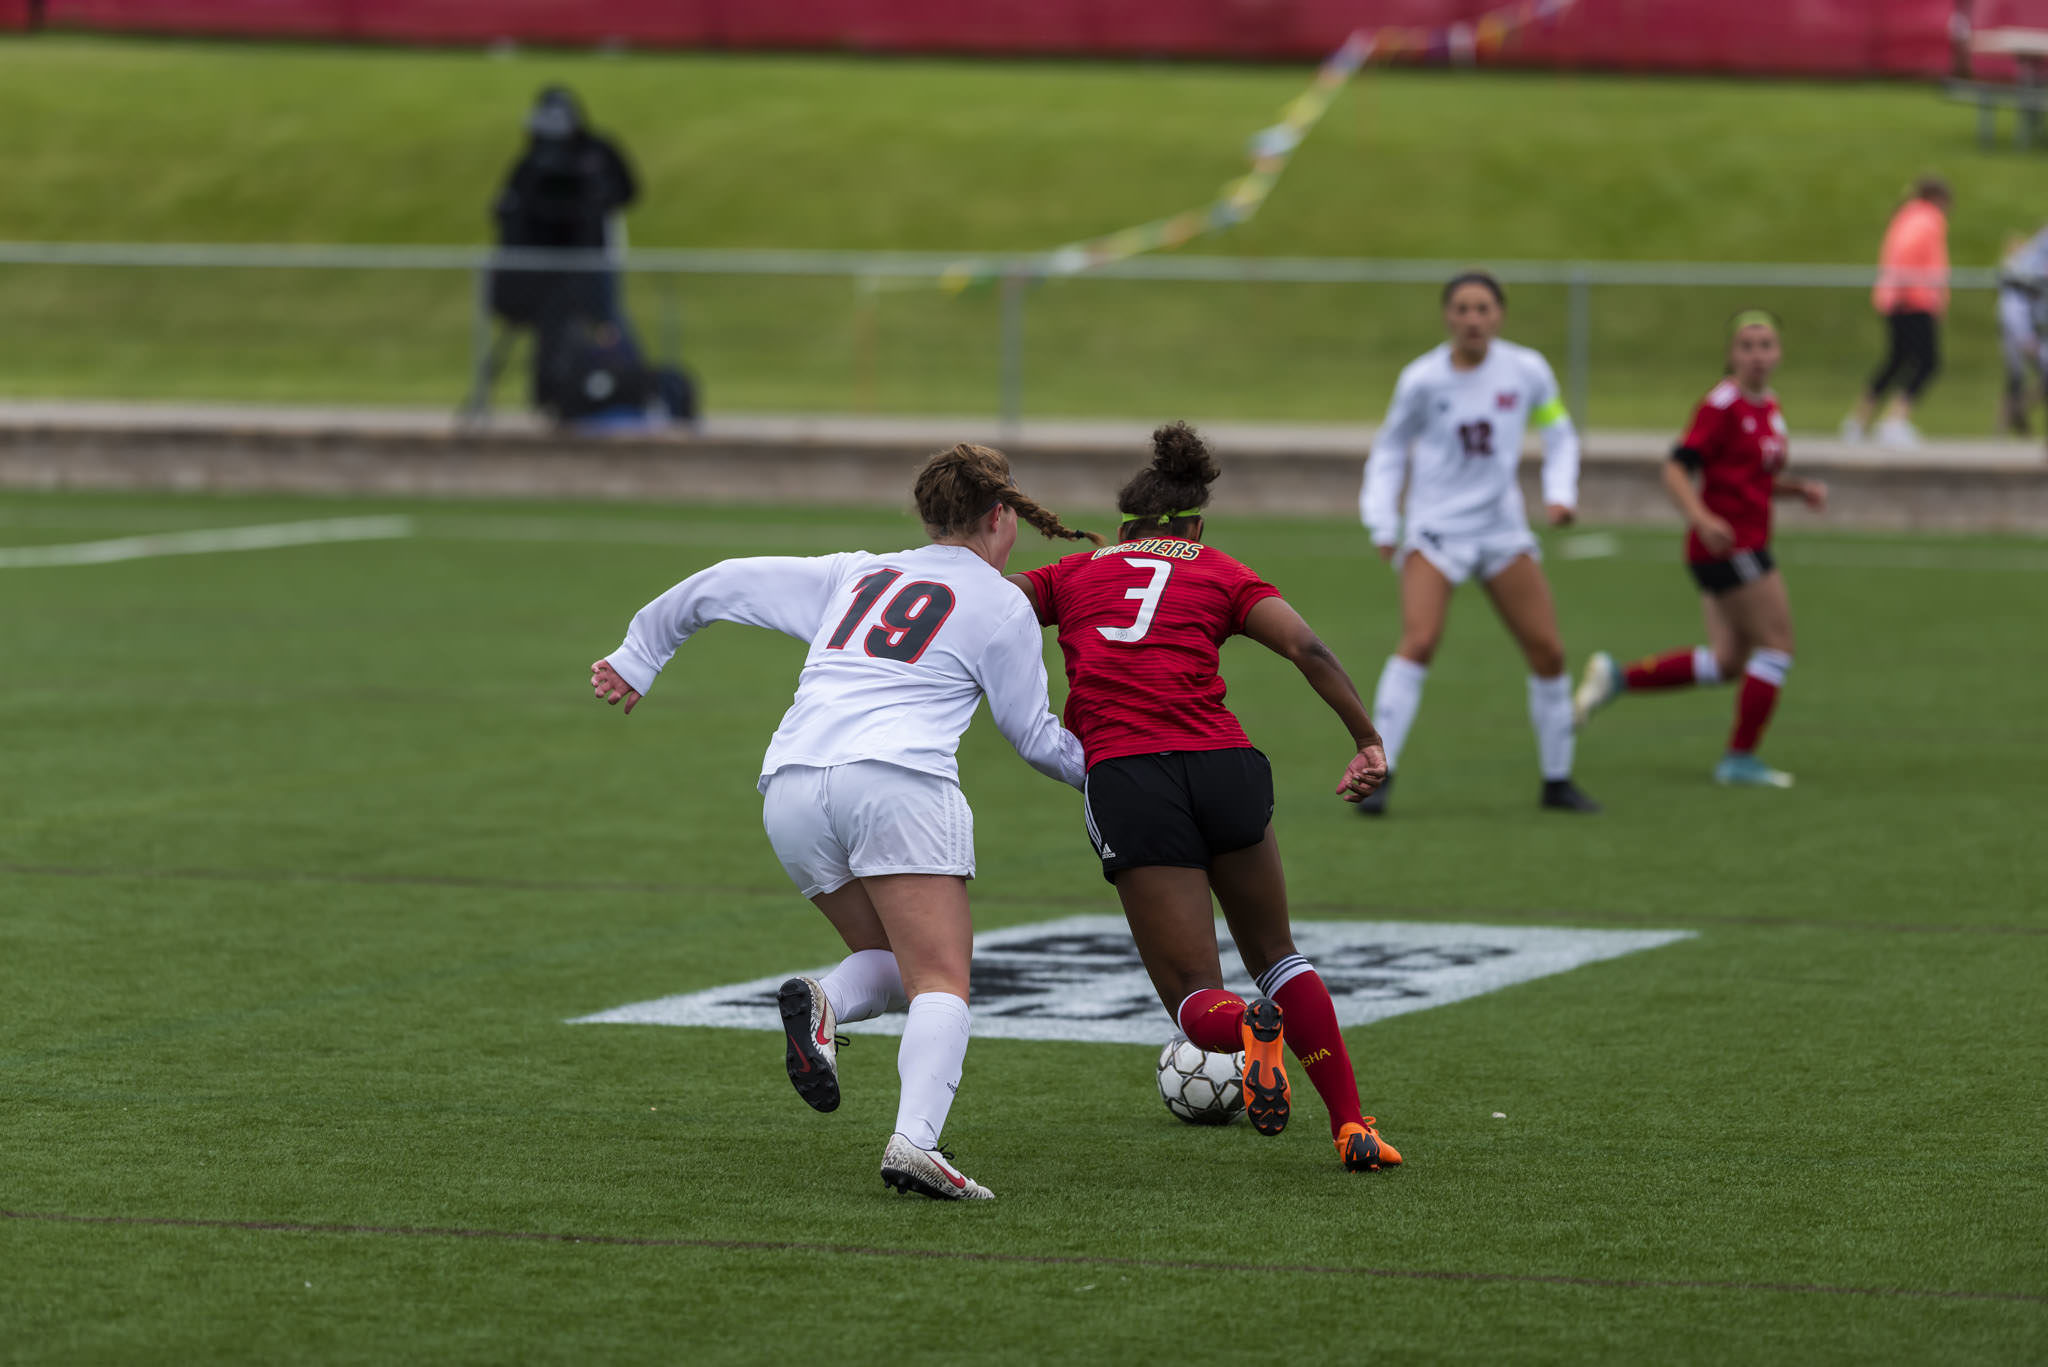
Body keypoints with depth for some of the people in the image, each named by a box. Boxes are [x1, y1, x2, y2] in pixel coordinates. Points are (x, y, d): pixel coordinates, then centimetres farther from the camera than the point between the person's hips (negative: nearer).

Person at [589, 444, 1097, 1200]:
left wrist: (637, 657, 41)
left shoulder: (855, 576, 26)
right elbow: (1036, 738, 20)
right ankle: (915, 1139, -32)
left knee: (894, 962, 17)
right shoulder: (1000, 604, 14)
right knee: (940, 983, -8)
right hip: (897, 782, -5)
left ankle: (823, 1004, -16)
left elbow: (724, 583, 29)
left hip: (791, 789, 5)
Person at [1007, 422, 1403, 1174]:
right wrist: (1368, 739, 2)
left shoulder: (1075, 573, 21)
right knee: (1277, 953, 23)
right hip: (1222, 765, 1)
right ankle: (1352, 1125, 11)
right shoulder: (1218, 573, 18)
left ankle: (1248, 1027, -31)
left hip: (1124, 779, -1)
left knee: (1195, 998, 5)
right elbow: (1306, 647, 3)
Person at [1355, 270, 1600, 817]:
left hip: (1502, 528, 3)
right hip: (1435, 528, -3)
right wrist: (1382, 520, -4)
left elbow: (1559, 435, 11)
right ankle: (1379, 771, -19)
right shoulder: (1422, 379, -8)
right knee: (1419, 642, -22)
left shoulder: (1527, 371, -3)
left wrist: (1559, 493, -5)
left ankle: (1557, 780, 17)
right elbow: (1391, 448, 5)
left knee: (1547, 651, 2)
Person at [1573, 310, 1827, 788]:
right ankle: (1740, 758, 6)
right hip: (1729, 546, -9)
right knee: (1777, 645, -3)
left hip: (1744, 547, 9)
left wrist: (1799, 489, 9)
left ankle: (1617, 678, 14)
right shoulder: (1722, 405, -15)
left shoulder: (1768, 406, 12)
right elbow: (1676, 470, -20)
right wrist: (1702, 519, -34)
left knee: (1727, 661, 10)